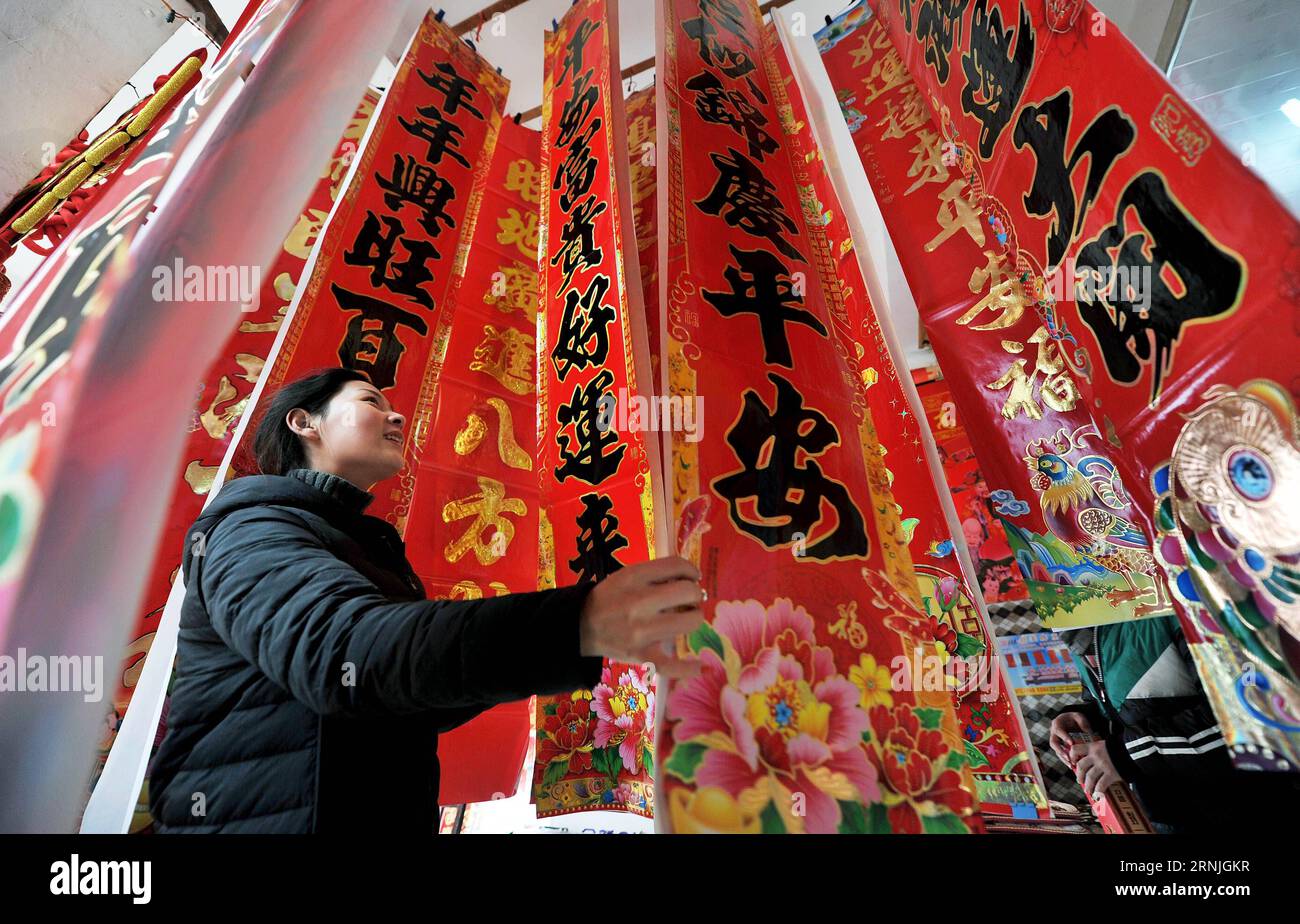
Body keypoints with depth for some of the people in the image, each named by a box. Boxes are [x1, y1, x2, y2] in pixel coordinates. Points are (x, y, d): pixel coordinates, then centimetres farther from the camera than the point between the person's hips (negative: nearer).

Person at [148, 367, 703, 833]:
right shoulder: (255, 526, -11)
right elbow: (340, 647, -32)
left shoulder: (373, 548, 16)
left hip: (391, 816, 8)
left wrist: (525, 657, 2)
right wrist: (575, 626, -45)